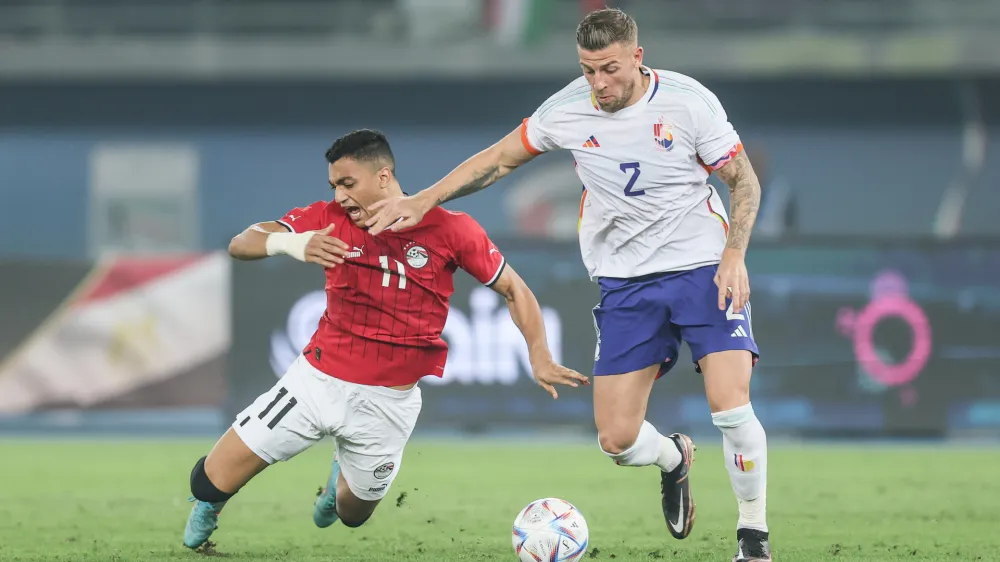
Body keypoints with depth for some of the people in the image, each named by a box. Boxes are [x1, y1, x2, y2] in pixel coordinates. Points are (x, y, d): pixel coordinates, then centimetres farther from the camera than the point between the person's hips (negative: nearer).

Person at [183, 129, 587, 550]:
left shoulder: (450, 229, -10)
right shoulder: (329, 219, -7)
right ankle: (208, 507, 35)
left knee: (352, 514, 15)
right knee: (212, 483, -5)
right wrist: (289, 244, -33)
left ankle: (344, 477, 53)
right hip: (317, 382, 0)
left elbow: (513, 289, 0)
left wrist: (539, 356, -12)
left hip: (390, 401, 0)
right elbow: (240, 245, -12)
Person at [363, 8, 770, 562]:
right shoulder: (569, 109, -5)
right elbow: (501, 158, 10)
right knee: (617, 439, -5)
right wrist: (423, 200, 4)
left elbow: (745, 181, -3)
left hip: (703, 268, -3)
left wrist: (734, 254, -17)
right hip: (625, 283, 3)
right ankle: (672, 459, 32)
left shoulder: (688, 101, -12)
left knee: (730, 408, -19)